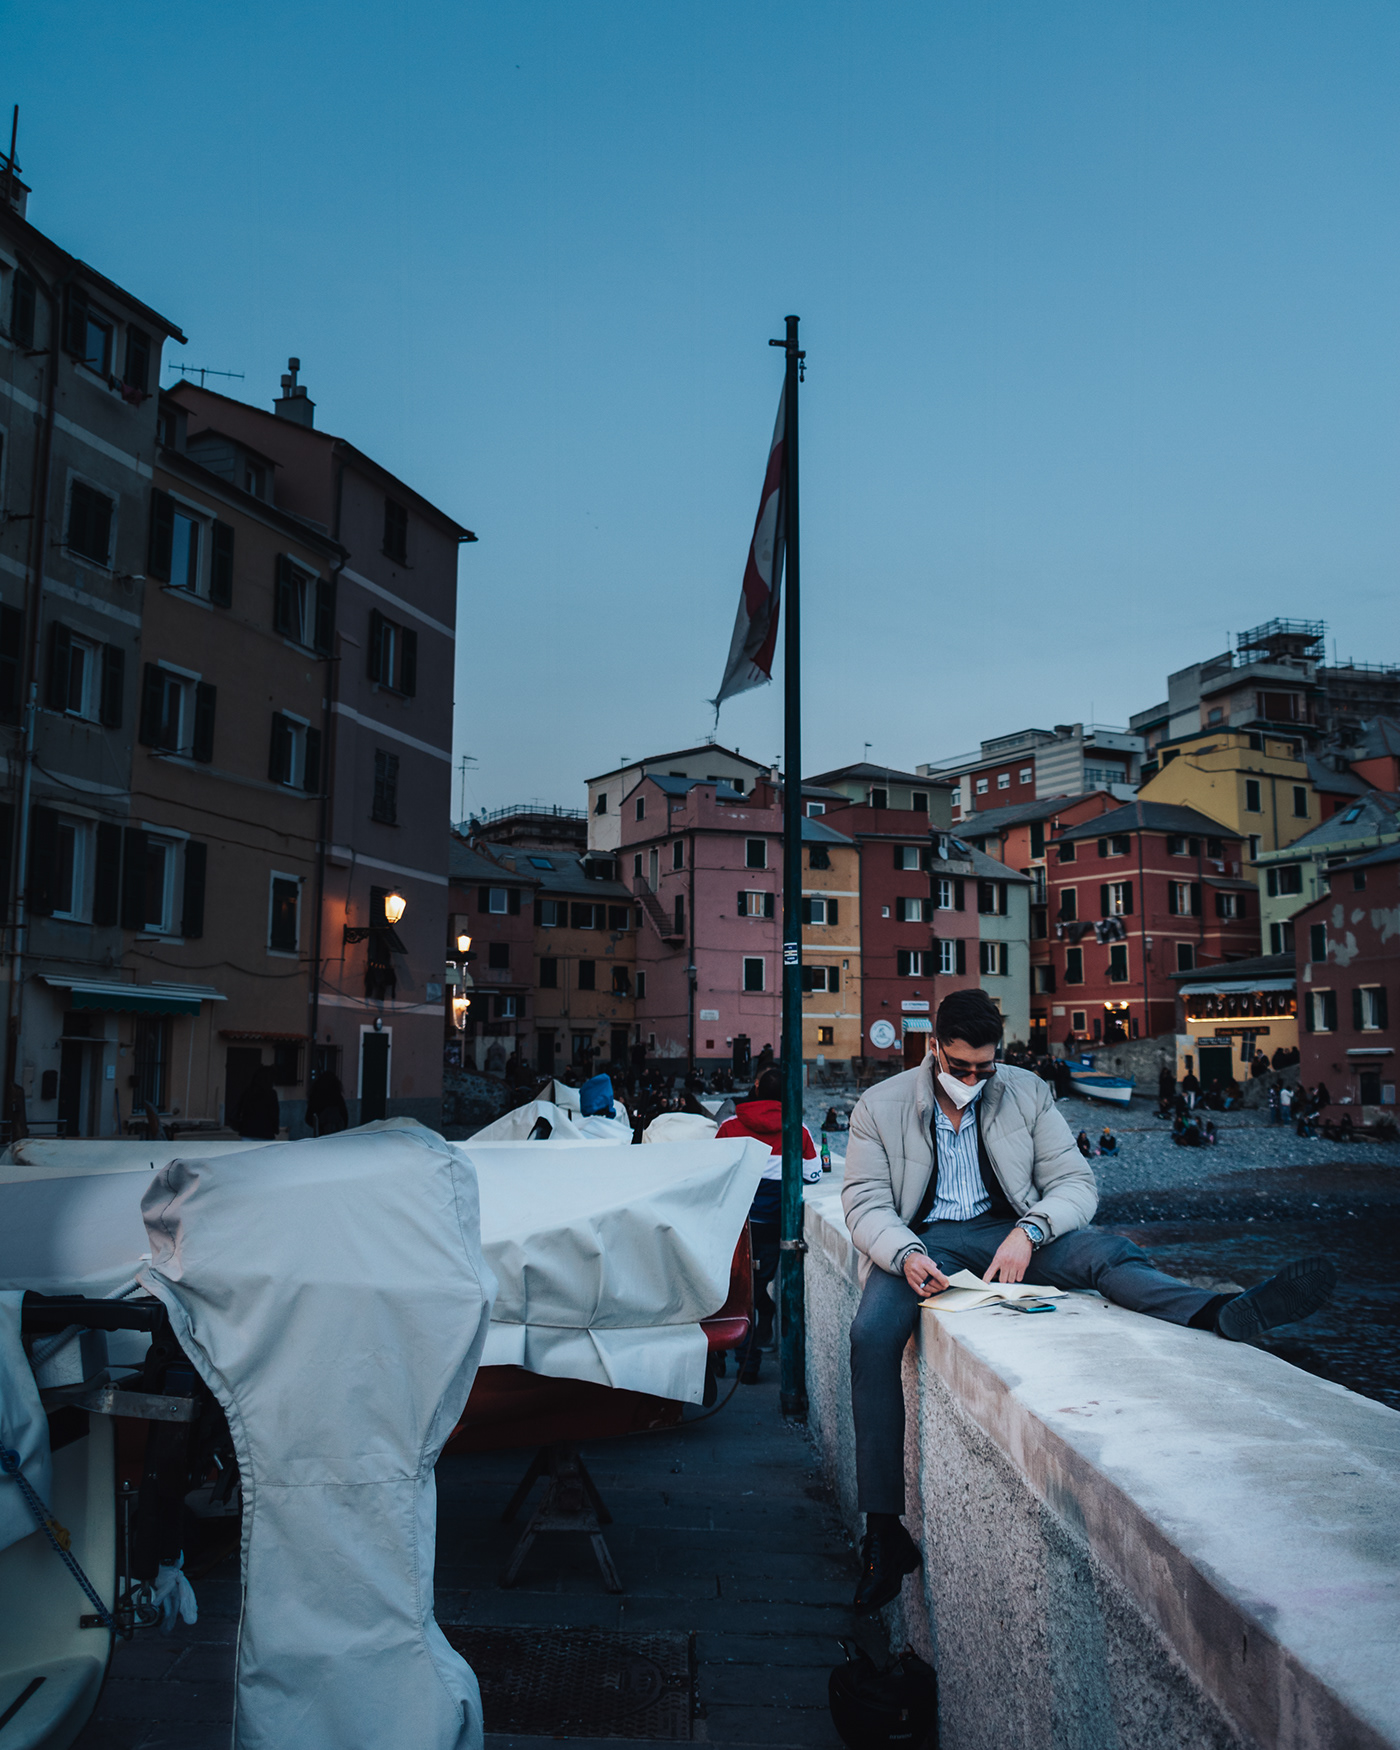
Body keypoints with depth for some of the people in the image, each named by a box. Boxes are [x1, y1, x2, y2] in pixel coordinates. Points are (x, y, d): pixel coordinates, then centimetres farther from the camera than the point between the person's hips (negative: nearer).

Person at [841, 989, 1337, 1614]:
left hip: (1005, 1230, 2)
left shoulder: (1026, 1093, 4)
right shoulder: (879, 1107, -1)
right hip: (923, 1239, -2)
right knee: (873, 1335, -30)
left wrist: (1028, 1231, -22)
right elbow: (865, 1203, -3)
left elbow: (1076, 1182, -1)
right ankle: (884, 1531, -25)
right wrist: (906, 1255, -25)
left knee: (1104, 1248, -26)